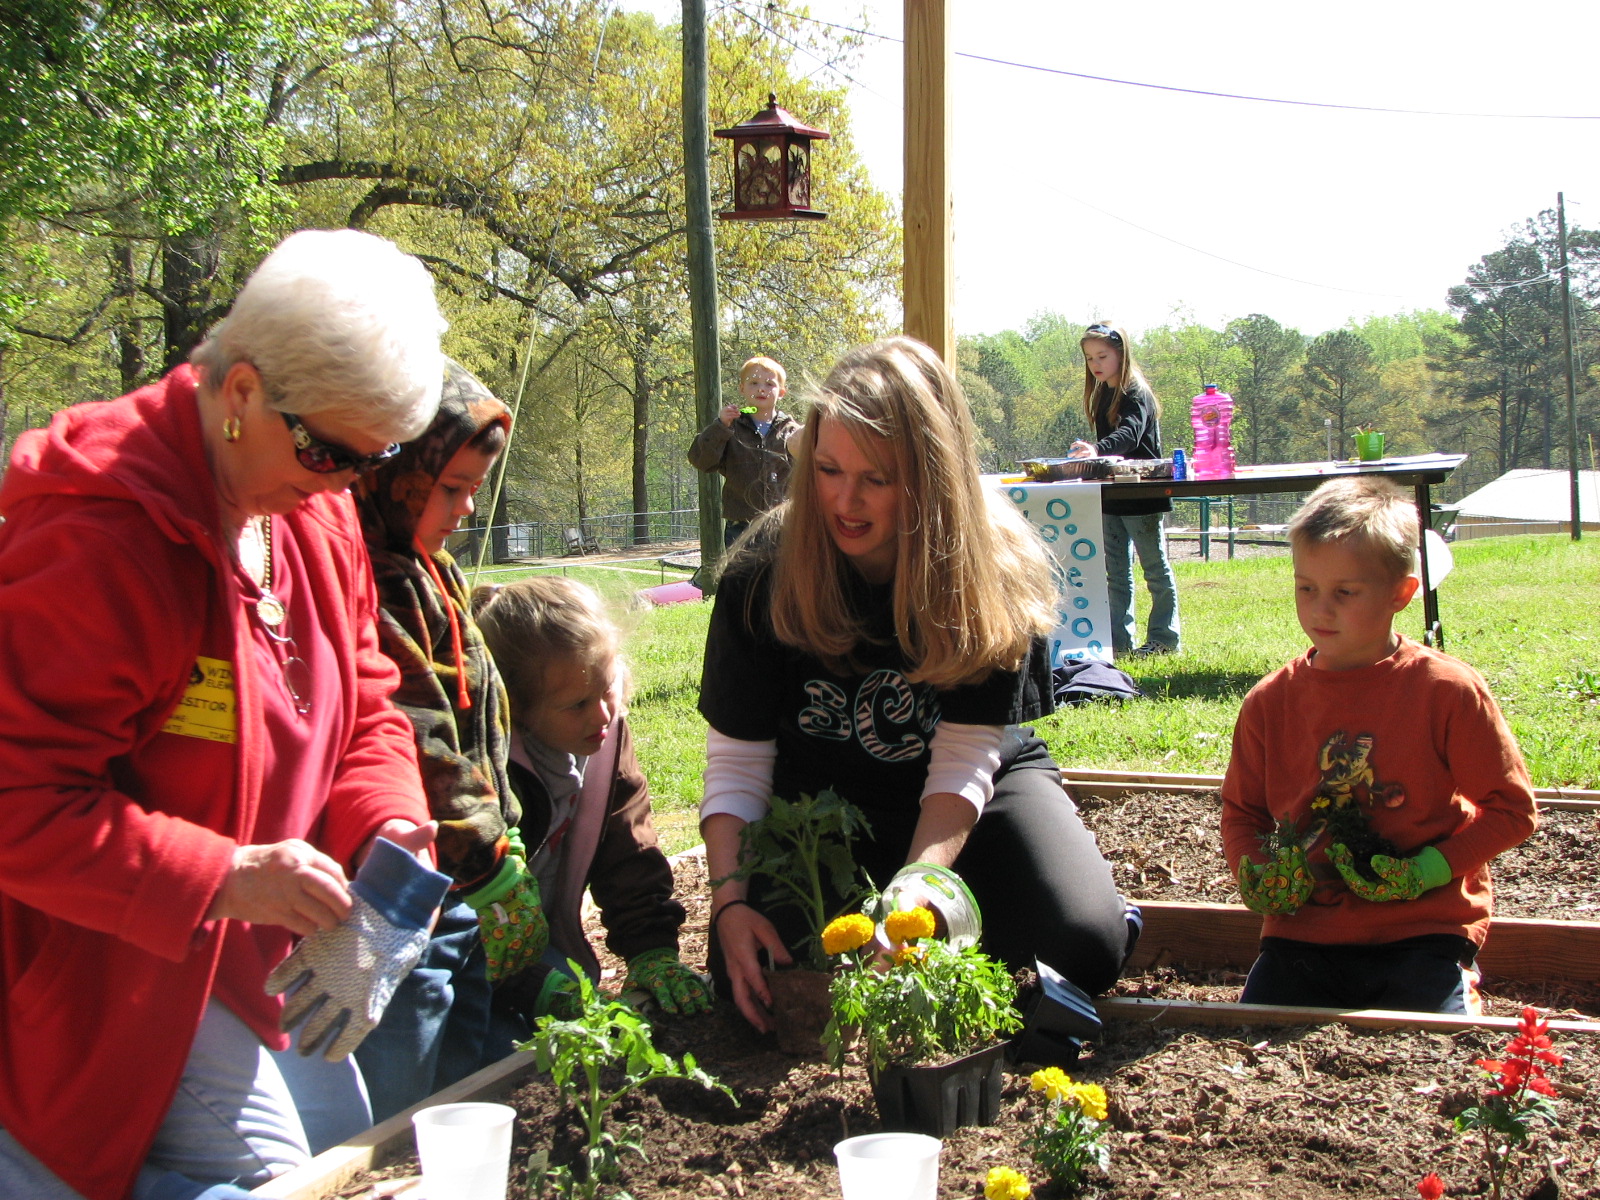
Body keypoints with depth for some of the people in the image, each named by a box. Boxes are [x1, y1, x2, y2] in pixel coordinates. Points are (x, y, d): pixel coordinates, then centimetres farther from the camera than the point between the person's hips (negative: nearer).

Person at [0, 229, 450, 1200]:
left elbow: (362, 707, 9)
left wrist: (390, 828, -10)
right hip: (117, 964, -9)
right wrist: (219, 876, -29)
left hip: (261, 944, 9)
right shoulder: (99, 537, -25)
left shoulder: (318, 515, 1)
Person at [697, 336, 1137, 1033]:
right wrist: (730, 902, -29)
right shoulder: (762, 574, -17)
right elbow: (736, 763, -14)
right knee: (754, 976, -25)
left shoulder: (993, 571, -19)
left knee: (1081, 946, -26)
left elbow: (964, 761, -21)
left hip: (975, 793, 0)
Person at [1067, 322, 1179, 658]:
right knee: (1116, 572, 9)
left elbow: (1129, 435, -32)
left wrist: (1096, 449, -49)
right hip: (1112, 495, 8)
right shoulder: (1102, 395, 12)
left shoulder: (1136, 394, -14)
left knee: (1155, 567, 2)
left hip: (1141, 494, -8)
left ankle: (1164, 638, 8)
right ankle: (1119, 640, 12)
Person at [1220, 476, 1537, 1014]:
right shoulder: (1270, 702, 1)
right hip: (1303, 932, 3)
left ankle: (1459, 989, 12)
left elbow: (1510, 808, -2)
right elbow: (1240, 811, 13)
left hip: (1422, 931, -2)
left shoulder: (1448, 691, -7)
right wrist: (1256, 875, -7)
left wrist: (1427, 871, -14)